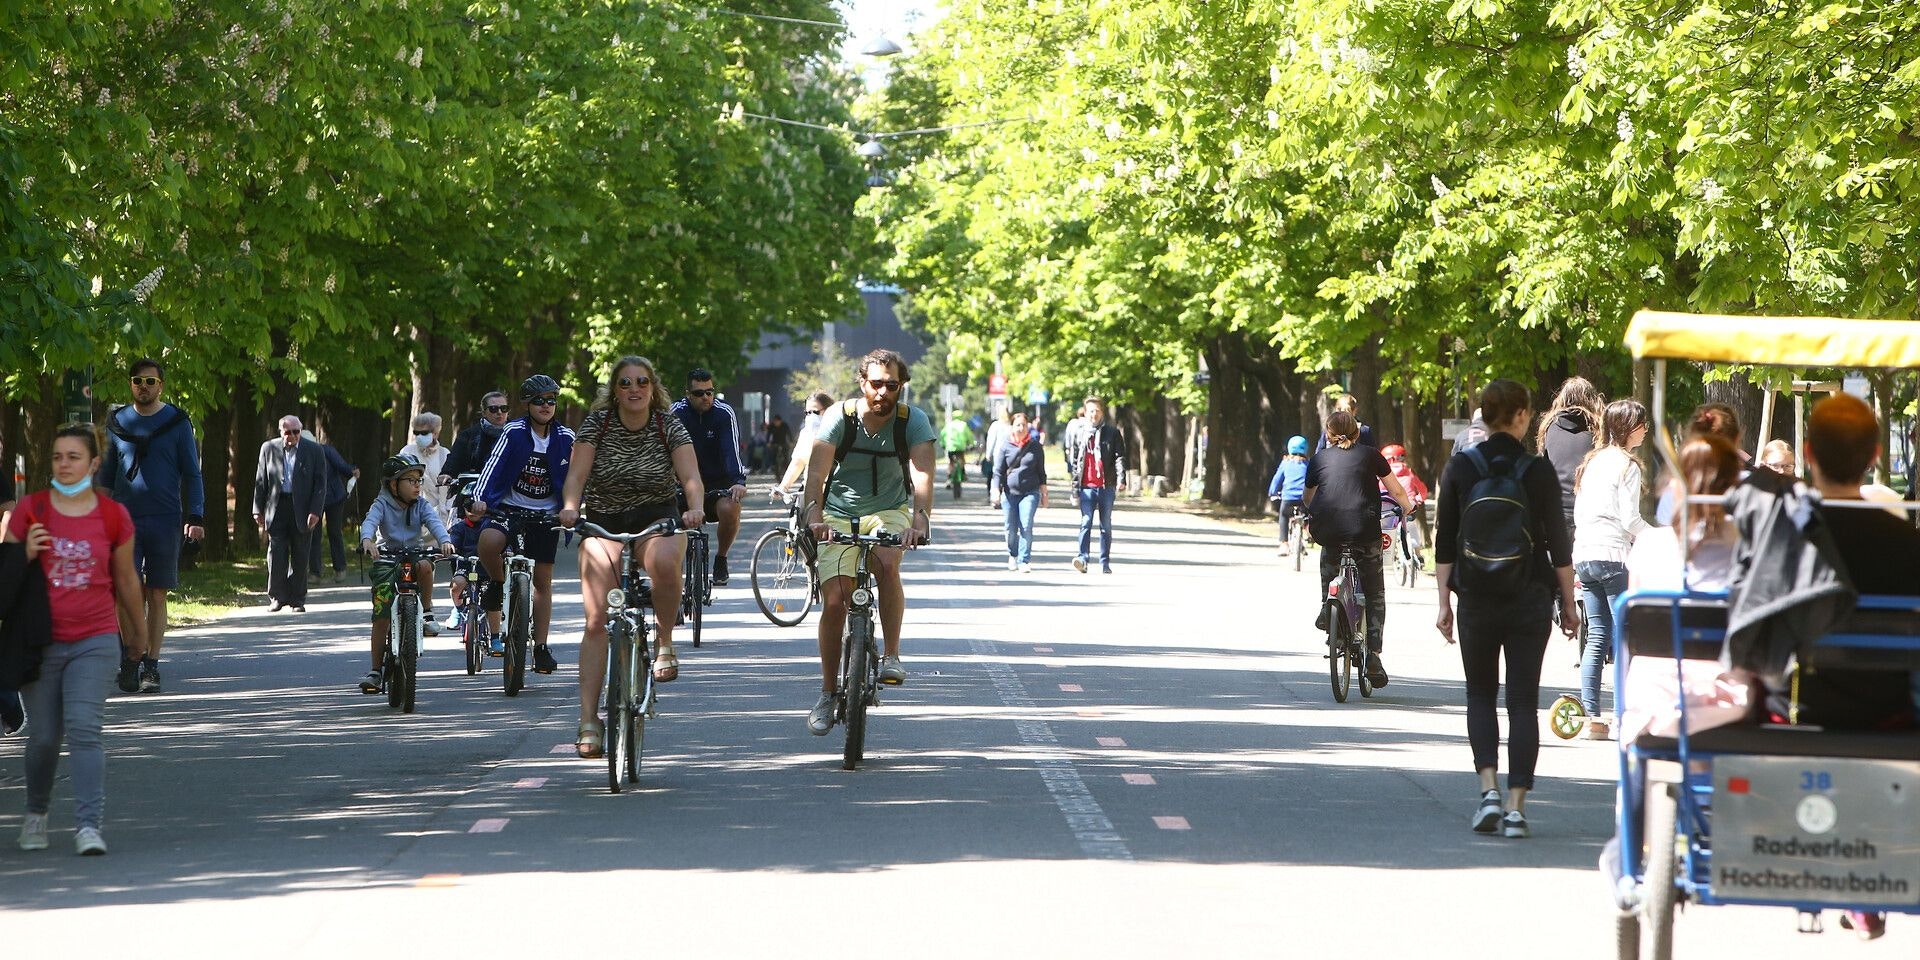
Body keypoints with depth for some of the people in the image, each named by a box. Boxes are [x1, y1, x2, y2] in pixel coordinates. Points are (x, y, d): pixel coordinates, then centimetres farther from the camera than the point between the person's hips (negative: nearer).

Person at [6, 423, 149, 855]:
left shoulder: (113, 516, 1)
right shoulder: (30, 511, 0)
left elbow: (127, 580, 13)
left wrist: (139, 634, 23)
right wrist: (27, 554, -14)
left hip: (95, 640, -1)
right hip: (41, 641, 1)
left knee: (84, 730, -14)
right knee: (44, 736, 6)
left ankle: (88, 826, -17)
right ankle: (36, 813, 30)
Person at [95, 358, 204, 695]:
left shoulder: (177, 422, 3)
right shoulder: (118, 422, 9)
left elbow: (192, 474, 5)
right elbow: (106, 474, 16)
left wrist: (195, 517, -5)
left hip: (165, 520, -1)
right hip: (126, 518, 1)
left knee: (157, 595, 2)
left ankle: (151, 666, 8)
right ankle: (131, 658, 1)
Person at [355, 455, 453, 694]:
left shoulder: (421, 505, 2)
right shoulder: (383, 504, -5)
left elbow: (434, 522, -15)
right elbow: (370, 521, -23)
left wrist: (444, 540, -37)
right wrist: (367, 539, -47)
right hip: (386, 561, -1)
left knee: (424, 566, -36)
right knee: (381, 618, -9)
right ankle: (375, 670, -1)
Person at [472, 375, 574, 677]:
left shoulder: (565, 438, -1)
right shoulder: (514, 433, -8)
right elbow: (493, 466, -17)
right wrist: (480, 498, -30)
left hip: (546, 515, 2)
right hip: (510, 508, -2)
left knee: (543, 581, 4)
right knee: (488, 542, -35)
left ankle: (540, 648, 12)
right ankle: (497, 582, -3)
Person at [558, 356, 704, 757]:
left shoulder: (670, 425, -5)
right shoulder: (597, 423, -5)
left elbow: (691, 477, -14)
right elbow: (577, 474, -13)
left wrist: (696, 509, -35)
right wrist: (570, 507, -34)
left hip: (658, 519, -1)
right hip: (603, 523, 1)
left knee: (663, 561, -38)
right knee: (596, 619, -12)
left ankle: (665, 642, -13)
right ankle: (589, 720, -9)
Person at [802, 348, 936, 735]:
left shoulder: (914, 421, -13)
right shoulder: (839, 418, -14)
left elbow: (922, 473, -26)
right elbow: (817, 471, -23)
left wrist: (920, 519, -44)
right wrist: (814, 514, -42)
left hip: (889, 511, 0)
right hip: (839, 514, 0)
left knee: (887, 564, -33)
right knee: (834, 601, -10)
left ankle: (891, 656, -22)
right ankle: (828, 693, 4)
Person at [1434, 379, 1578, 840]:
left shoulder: (1460, 468, -2)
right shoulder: (1539, 472, -6)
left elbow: (1444, 543, 0)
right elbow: (1559, 546, -3)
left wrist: (1444, 602, 5)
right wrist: (1568, 603, 6)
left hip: (1476, 602, 1)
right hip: (1530, 602, -1)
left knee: (1480, 694, 15)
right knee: (1523, 700, 4)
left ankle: (1489, 790, -3)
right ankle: (1516, 807, -2)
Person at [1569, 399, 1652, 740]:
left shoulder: (1591, 462, 17)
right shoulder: (1626, 465, -7)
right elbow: (1630, 519, -12)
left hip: (1584, 555, 8)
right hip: (1613, 556, -8)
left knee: (1597, 636, 7)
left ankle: (1591, 716, 3)